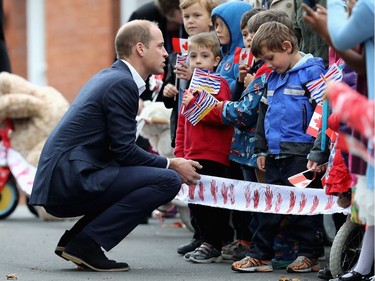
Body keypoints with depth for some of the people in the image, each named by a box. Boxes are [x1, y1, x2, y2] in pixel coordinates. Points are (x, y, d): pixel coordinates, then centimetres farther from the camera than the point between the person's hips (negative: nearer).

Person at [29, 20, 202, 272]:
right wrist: (172, 165, -1)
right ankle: (86, 243, -14)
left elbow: (119, 149, 22)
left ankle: (73, 240, 11)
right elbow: (125, 151, -13)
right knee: (168, 181, -16)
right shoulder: (122, 83, -11)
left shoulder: (110, 76, 19)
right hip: (71, 178, -10)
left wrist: (168, 164, 16)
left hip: (59, 179, 10)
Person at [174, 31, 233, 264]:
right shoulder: (192, 86, 18)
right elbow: (182, 122, 22)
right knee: (197, 201, 11)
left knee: (211, 201, -6)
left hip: (214, 156, -8)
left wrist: (194, 104, -22)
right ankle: (207, 242, 21)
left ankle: (213, 247, 0)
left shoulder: (219, 85, -6)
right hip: (193, 156, 8)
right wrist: (180, 153, 15)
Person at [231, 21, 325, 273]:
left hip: (300, 154, -8)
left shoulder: (312, 72, -10)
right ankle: (260, 255, 15)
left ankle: (309, 255, 11)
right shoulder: (273, 77, 15)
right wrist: (262, 149, 20)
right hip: (275, 153, 8)